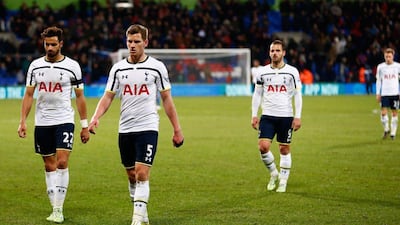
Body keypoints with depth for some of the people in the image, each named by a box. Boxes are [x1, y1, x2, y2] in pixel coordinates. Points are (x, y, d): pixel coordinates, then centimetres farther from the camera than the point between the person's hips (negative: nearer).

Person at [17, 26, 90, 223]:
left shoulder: (72, 66, -2)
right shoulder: (35, 65, 5)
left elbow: (80, 97, 3)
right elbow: (28, 95, 8)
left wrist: (84, 125, 2)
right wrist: (23, 121, -1)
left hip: (64, 120, -3)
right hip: (42, 122, 3)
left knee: (62, 163, -15)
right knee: (50, 166, 6)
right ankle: (55, 209, 12)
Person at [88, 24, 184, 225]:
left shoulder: (156, 67, -1)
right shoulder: (118, 68, 6)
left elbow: (166, 99, 4)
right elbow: (108, 97, 5)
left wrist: (177, 129, 3)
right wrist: (96, 117, -14)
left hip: (148, 127, -4)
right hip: (125, 129, 4)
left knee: (142, 174, -13)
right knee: (132, 176, 11)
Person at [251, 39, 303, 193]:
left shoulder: (292, 72, -1)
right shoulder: (263, 72, 5)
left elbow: (297, 95, 1)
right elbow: (257, 94, 11)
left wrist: (297, 117, -5)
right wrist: (254, 115, 4)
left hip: (286, 116, -1)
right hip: (267, 116, 1)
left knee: (284, 149, 3)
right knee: (263, 146, -12)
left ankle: (283, 181, 15)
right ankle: (274, 174, 11)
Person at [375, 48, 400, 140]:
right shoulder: (380, 66, 3)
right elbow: (378, 80, 9)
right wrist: (378, 93, 4)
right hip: (384, 93, 0)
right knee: (383, 112, -10)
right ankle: (386, 129, 11)